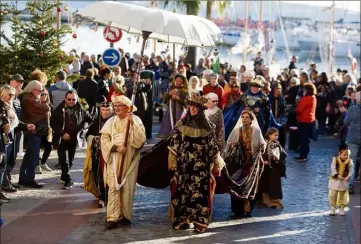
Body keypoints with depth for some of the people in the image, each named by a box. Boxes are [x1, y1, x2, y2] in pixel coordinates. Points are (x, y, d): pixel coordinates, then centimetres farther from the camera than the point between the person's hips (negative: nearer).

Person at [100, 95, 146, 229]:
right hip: (114, 160, 1)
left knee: (127, 188, 2)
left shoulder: (135, 120, 2)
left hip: (129, 160, -1)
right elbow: (104, 139, -1)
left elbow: (141, 139, -10)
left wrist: (132, 123, -18)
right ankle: (113, 218, -7)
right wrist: (116, 147, -15)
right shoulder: (111, 121, 5)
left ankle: (125, 216, 14)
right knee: (114, 187, -6)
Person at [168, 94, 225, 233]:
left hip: (201, 167, -1)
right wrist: (172, 162, -3)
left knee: (200, 192, -3)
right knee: (182, 191, 2)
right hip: (183, 165, 1)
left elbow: (213, 147, 6)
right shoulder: (181, 124, 4)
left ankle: (199, 222, 2)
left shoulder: (207, 127, 3)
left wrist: (216, 165, 5)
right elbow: (173, 144, 4)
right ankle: (181, 220, 10)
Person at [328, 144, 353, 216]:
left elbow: (351, 170, -9)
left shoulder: (349, 161, -8)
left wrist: (348, 176, -27)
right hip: (335, 180, -1)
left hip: (344, 181, 1)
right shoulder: (335, 160, -11)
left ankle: (342, 209, 25)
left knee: (343, 196, 11)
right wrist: (337, 175, -30)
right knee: (332, 195, 4)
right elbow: (333, 168, -18)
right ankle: (332, 208, 18)